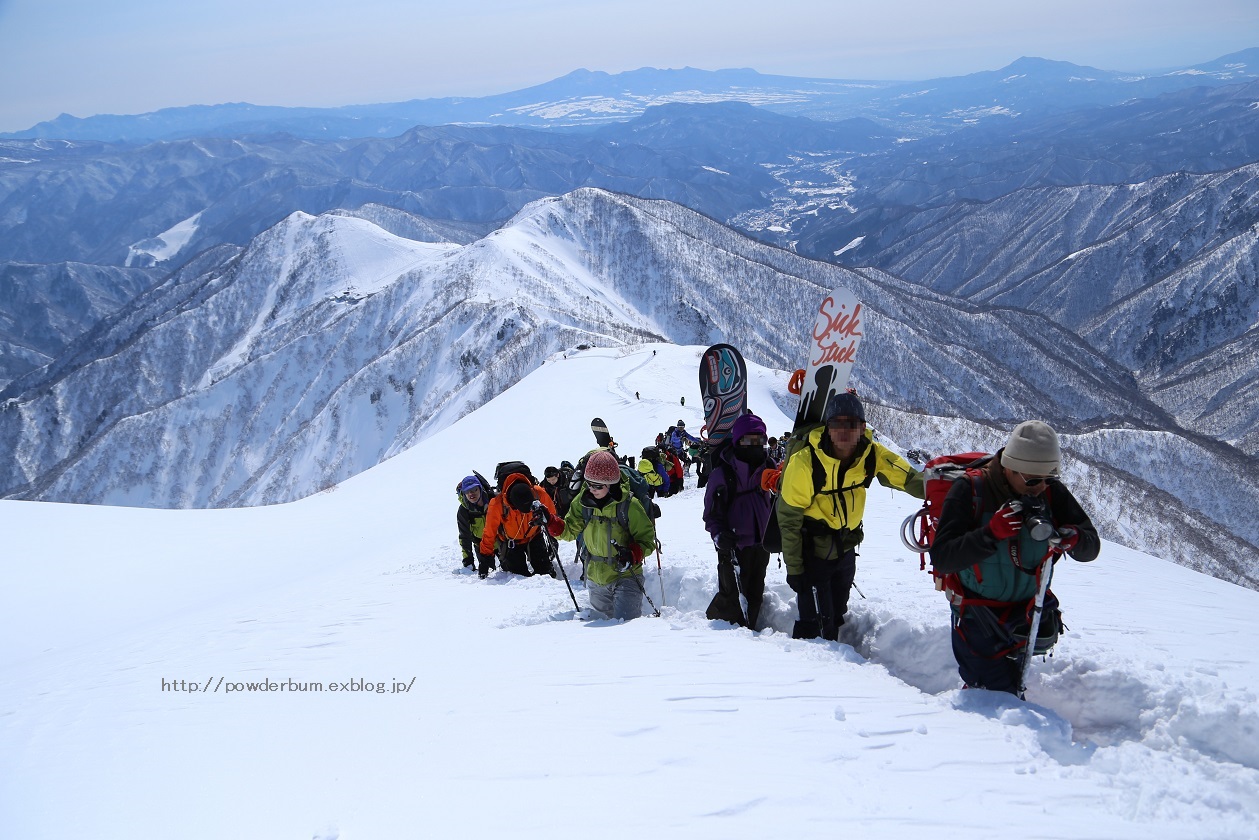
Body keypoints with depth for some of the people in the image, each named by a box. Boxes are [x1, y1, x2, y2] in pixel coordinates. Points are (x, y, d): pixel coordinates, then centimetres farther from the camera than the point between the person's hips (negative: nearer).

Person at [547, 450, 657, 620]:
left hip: (625, 575, -5)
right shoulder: (583, 502, -3)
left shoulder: (628, 504, -17)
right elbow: (570, 530, 6)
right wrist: (550, 522, -12)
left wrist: (633, 554, -30)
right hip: (596, 578, 5)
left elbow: (647, 537, -12)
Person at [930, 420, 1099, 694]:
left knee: (1008, 692, 17)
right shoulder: (969, 491, -17)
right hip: (978, 618, -4)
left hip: (1028, 615, 4)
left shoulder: (1052, 493, -7)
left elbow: (1091, 547, -5)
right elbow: (941, 559, -22)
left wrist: (1072, 538, -29)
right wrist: (991, 533, -35)